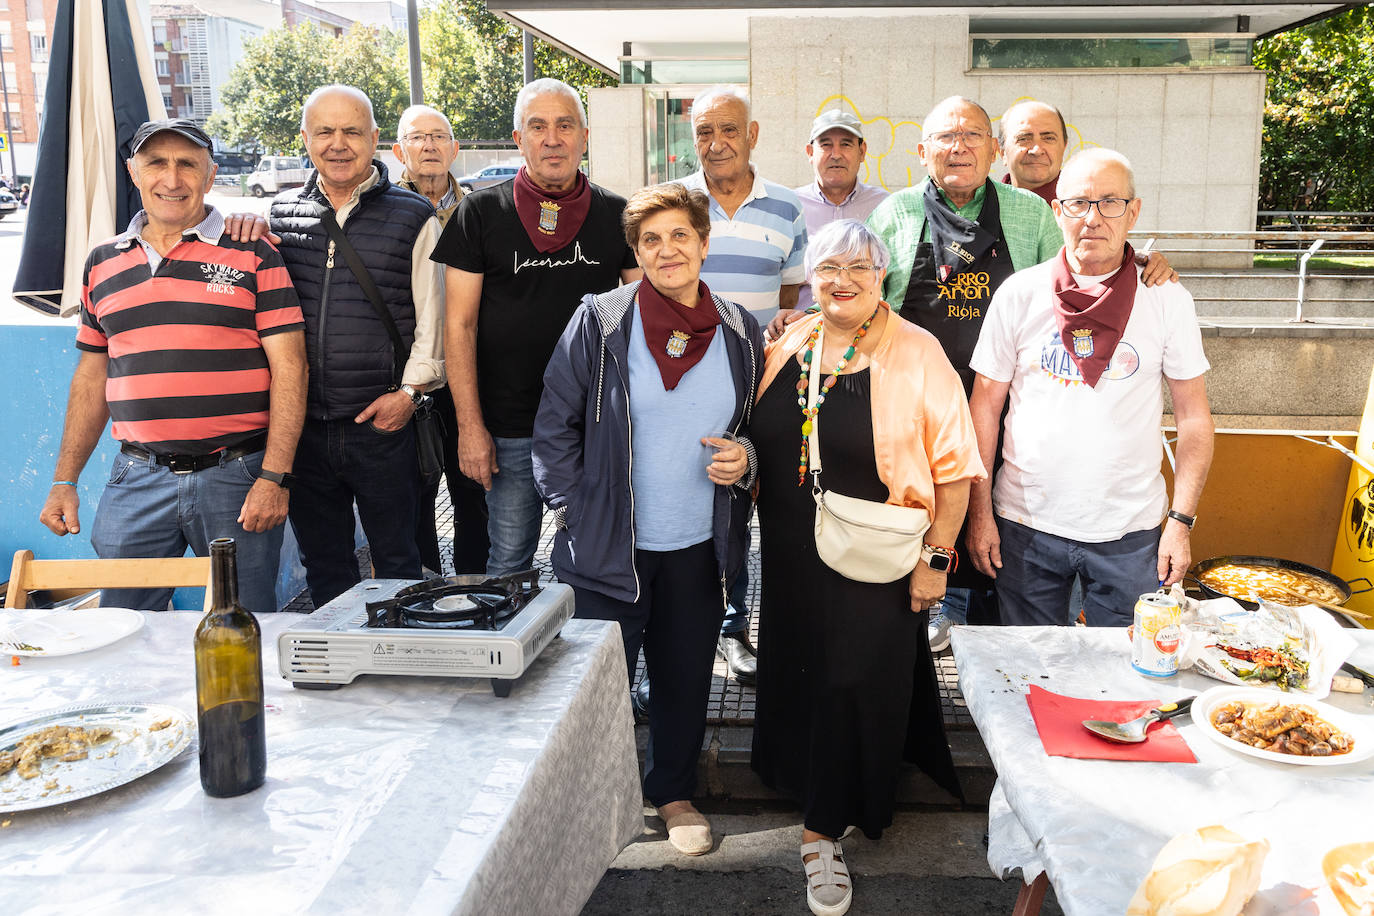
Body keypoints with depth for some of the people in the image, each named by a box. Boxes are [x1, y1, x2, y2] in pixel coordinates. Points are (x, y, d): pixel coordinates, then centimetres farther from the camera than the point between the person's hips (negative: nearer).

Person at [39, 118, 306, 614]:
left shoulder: (253, 254, 0)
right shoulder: (102, 263, 13)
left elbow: (288, 368, -5)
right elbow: (92, 376, 18)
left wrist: (275, 478, -13)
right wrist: (64, 481, 14)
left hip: (236, 477, -3)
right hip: (136, 479, 4)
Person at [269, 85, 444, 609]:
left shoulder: (413, 217, 1)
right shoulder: (279, 213, 8)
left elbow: (432, 315, 0)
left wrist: (411, 390, -9)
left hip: (382, 424, -3)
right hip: (301, 423, 3)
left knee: (396, 563, 9)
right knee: (322, 564, 15)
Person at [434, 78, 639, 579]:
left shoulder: (618, 214, 4)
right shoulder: (481, 212, -1)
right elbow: (459, 324, -2)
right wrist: (470, 425, -7)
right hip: (510, 425, -1)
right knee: (509, 561, 8)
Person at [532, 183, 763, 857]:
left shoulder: (739, 332, 3)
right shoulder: (600, 322, -7)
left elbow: (758, 423, 15)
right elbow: (556, 425, -3)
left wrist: (744, 459, -6)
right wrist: (574, 506, -7)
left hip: (700, 546, 3)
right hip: (609, 544, -3)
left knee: (686, 677, 16)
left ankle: (674, 792, 39)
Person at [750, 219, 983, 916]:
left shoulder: (916, 354, -9)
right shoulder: (786, 346, 5)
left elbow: (953, 467, -9)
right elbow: (761, 441, 17)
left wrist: (934, 557, -11)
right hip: (791, 560, 5)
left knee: (855, 686, 4)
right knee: (797, 673, 16)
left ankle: (822, 831, 21)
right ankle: (819, 807, 40)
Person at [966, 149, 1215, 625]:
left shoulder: (1168, 300, -2)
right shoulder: (1018, 294, -2)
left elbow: (1194, 417, 3)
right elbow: (985, 407, 2)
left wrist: (1181, 521, -3)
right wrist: (979, 512, -1)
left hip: (1129, 532, 0)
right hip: (1025, 525, 0)